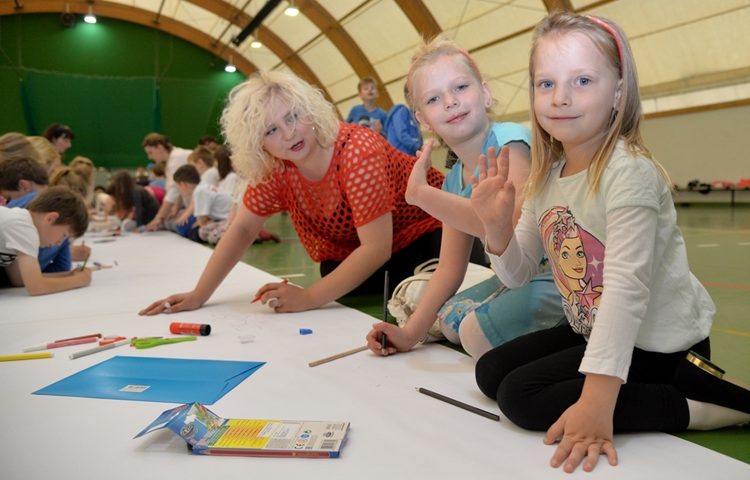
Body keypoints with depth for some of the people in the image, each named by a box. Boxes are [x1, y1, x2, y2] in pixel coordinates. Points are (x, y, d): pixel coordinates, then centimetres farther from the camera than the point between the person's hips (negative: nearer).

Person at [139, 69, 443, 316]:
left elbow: (377, 248, -31)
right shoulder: (274, 169, -13)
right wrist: (198, 295, -8)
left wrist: (309, 298, -34)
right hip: (349, 259, 5)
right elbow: (242, 230, -2)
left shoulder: (358, 153, -30)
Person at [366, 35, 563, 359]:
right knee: (449, 318, 14)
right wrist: (410, 333, 1)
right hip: (515, 274, 9)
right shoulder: (454, 181, 5)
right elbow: (450, 268, 8)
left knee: (479, 328, -25)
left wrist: (421, 193, -29)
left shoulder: (509, 140, -17)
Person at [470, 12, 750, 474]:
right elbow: (519, 274, 3)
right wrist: (497, 225, -17)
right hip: (592, 330, 8)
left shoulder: (629, 172, -23)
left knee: (522, 397, -15)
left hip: (658, 344, -8)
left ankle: (709, 404, -8)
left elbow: (626, 286, -32)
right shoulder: (545, 177, -1)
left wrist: (596, 400, -36)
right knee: (492, 370, 7)